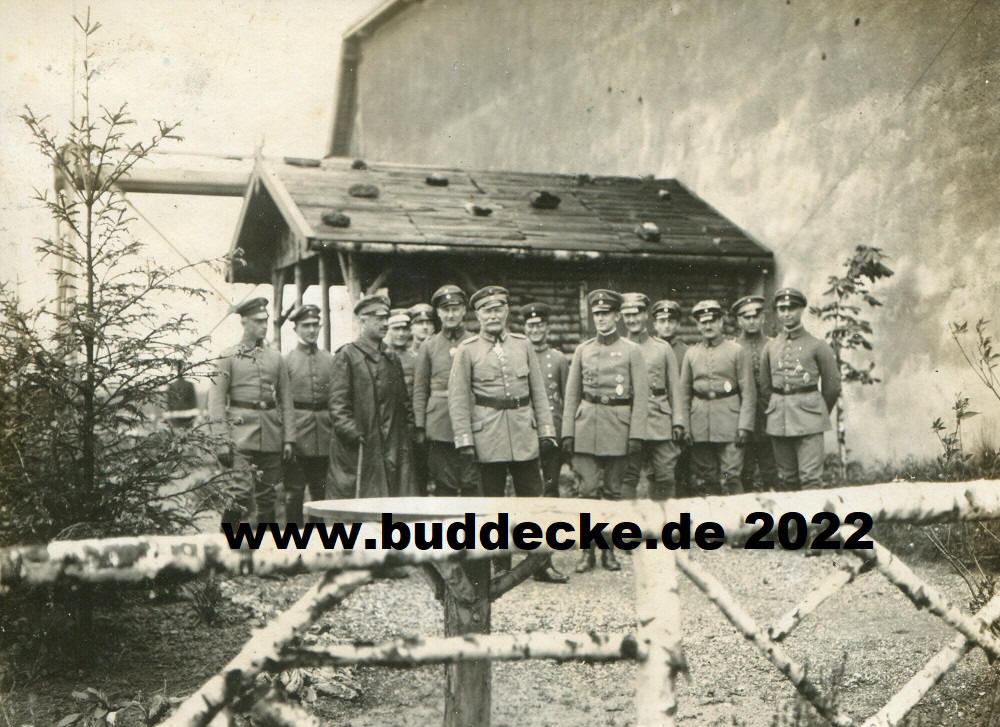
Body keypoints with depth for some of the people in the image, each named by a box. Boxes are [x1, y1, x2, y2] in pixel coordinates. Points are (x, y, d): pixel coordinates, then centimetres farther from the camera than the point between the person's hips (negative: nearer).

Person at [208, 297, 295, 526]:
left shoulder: (276, 358, 14)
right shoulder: (228, 357, 2)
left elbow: (287, 401, 14)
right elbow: (216, 399, -2)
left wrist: (289, 439, 6)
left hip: (272, 435, 4)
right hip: (241, 432, -4)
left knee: (268, 495, 8)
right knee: (241, 493, -14)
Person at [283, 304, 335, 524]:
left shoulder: (330, 360, 10)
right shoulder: (286, 361, 0)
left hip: (324, 438, 3)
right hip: (297, 435, -3)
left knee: (321, 489, 9)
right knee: (294, 491, 0)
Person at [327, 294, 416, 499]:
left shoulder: (392, 358, 19)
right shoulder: (347, 356, -1)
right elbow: (338, 405, -7)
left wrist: (408, 432, 9)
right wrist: (353, 435, -16)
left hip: (394, 450, 6)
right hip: (360, 451, -5)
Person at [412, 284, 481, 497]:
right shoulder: (428, 347, 9)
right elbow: (419, 390, 8)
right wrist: (420, 428, 1)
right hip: (440, 429, 0)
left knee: (473, 485, -2)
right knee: (444, 487, 2)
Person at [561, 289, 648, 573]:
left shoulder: (631, 351, 2)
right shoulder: (583, 350, 9)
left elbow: (641, 396, -1)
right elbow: (572, 394, 10)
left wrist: (637, 435, -8)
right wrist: (567, 432, 3)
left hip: (618, 425, -1)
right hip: (586, 425, 1)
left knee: (613, 490, 6)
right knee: (587, 489, -3)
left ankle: (609, 549, 16)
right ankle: (587, 550, 4)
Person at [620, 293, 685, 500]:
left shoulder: (663, 348, 11)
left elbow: (674, 386, 11)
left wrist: (677, 421, 2)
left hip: (660, 421, 1)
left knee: (665, 476, 0)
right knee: (627, 477, -2)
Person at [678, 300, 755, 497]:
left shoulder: (737, 351, 2)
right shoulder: (692, 353, 10)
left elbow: (748, 392, 0)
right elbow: (684, 392, 11)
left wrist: (744, 426, -8)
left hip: (728, 419, -3)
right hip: (699, 425, 3)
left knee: (730, 477, -7)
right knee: (704, 479, 5)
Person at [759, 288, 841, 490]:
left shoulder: (817, 346, 0)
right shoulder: (770, 347, 10)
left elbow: (832, 386, 6)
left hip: (809, 419, -4)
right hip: (778, 419, 4)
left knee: (811, 478, -9)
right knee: (786, 480, 8)